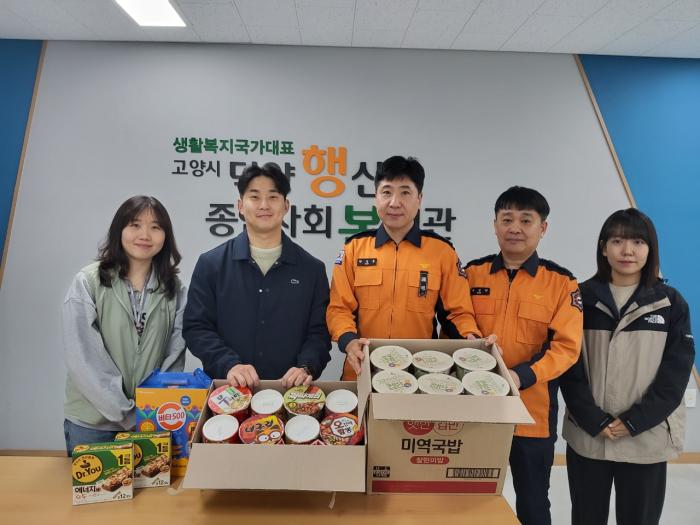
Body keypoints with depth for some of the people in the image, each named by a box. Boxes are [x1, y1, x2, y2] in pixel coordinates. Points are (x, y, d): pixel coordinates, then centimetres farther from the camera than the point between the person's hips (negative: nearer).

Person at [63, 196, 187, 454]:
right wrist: (126, 413, -15)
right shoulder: (87, 282, -9)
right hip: (92, 422, -2)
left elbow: (175, 355, -1)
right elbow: (83, 357, -13)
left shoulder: (174, 289, 0)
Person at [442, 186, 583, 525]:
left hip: (531, 412, -2)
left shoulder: (561, 283, -4)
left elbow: (566, 346, -9)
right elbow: (451, 329, 7)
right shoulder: (472, 273, 2)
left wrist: (522, 376, -24)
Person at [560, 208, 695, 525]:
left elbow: (676, 371, -4)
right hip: (587, 436, 0)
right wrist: (594, 421, -12)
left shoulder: (671, 303, 1)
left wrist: (634, 421, -11)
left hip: (647, 439, 0)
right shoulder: (582, 298, -1)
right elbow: (570, 366, -3)